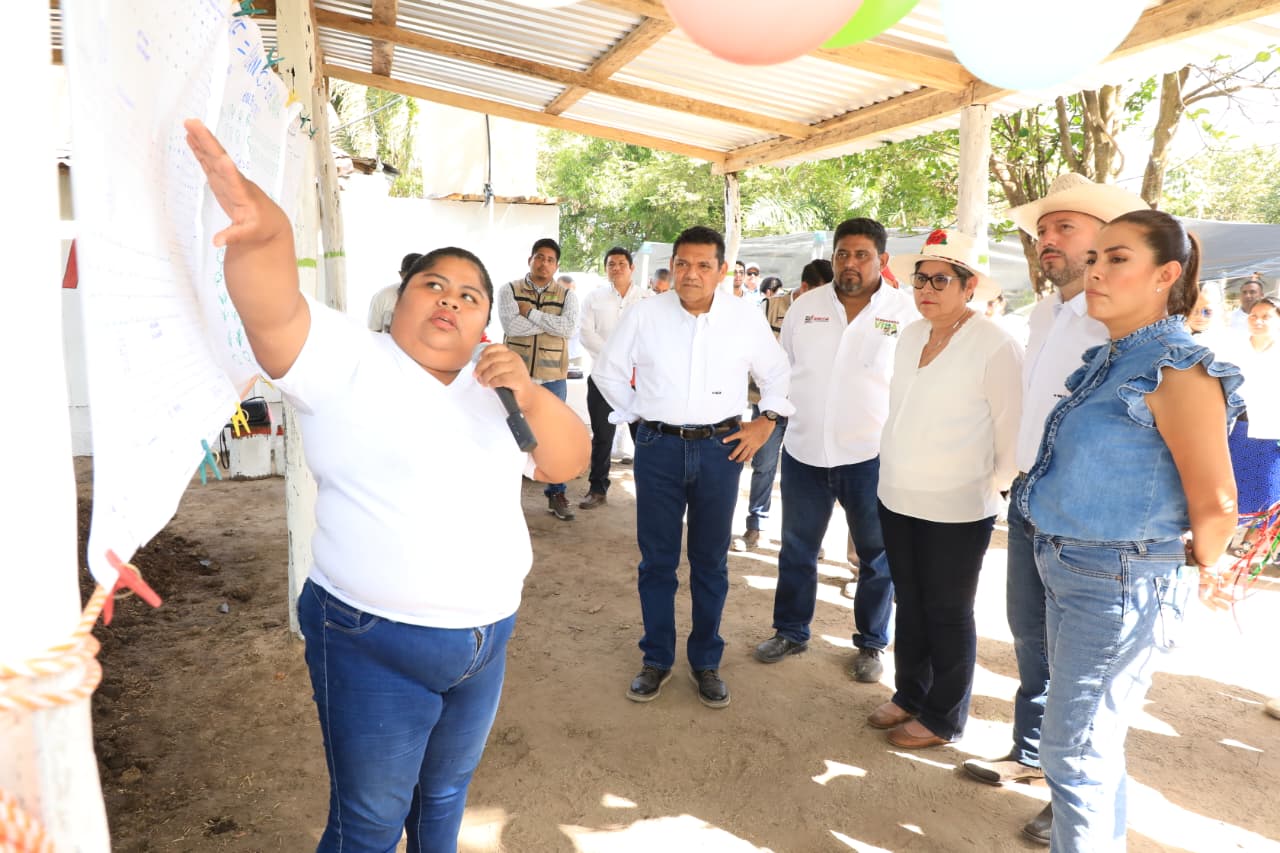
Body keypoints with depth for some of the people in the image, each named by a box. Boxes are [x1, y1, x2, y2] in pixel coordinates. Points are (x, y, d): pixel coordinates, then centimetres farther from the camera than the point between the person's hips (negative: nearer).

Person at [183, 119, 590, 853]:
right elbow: (273, 307, -28)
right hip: (376, 647, -5)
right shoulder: (346, 361, -10)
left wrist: (530, 395, -16)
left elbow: (569, 462, 1)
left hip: (487, 639, 5)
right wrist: (259, 228, -48)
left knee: (447, 792, 26)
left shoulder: (495, 390, 6)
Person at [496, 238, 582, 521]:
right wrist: (552, 322, -12)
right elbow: (511, 326, -15)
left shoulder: (567, 295, 4)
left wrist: (531, 312, -13)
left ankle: (556, 494, 19)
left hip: (553, 377, 1)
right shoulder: (509, 291, 2)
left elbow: (570, 328, -13)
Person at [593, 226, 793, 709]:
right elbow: (608, 370, 10)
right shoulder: (644, 314, -2)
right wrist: (636, 414, 5)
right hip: (658, 447, 0)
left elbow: (777, 374, 13)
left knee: (711, 561, 10)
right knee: (656, 559, 8)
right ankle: (656, 659, 24)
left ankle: (706, 662, 26)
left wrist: (766, 423, 4)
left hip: (720, 449, 1)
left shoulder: (746, 317, -1)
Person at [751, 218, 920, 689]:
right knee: (796, 549, 15)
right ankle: (790, 631, 33)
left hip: (872, 456, -2)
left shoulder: (907, 313, -6)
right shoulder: (805, 306, 3)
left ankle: (871, 644, 31)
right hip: (804, 451, 3)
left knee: (876, 557, 12)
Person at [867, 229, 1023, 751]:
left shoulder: (996, 348, -15)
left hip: (956, 512, -6)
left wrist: (988, 489, -5)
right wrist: (893, 475, 14)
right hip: (897, 501, 6)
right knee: (909, 605, 19)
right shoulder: (910, 337, 6)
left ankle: (943, 719, 27)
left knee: (948, 616, 9)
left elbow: (1014, 434, -11)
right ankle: (909, 695, 37)